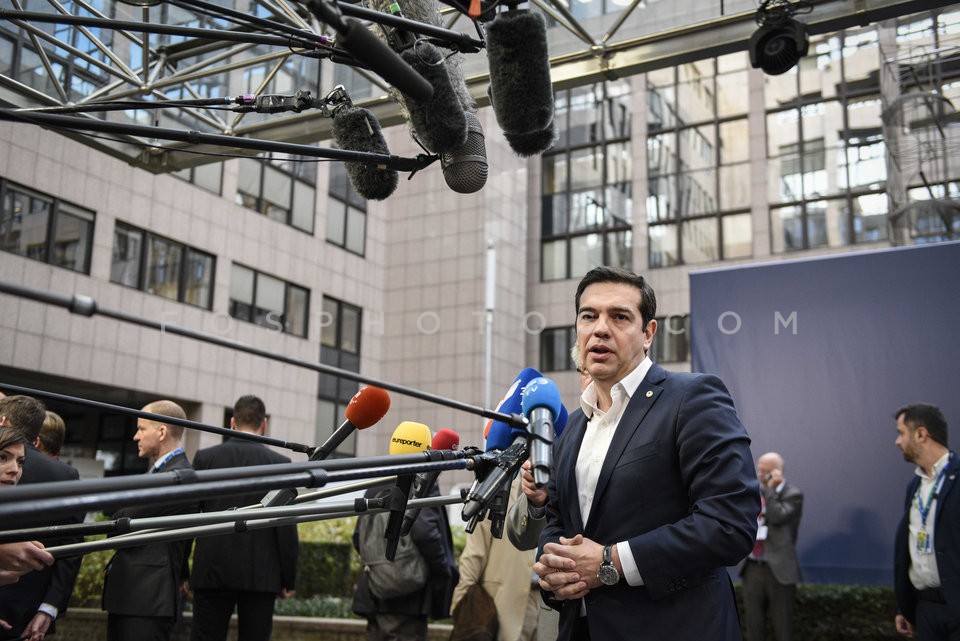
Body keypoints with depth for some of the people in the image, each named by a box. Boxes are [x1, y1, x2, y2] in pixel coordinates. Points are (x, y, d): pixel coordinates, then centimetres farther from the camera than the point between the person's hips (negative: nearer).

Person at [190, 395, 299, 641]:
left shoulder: (205, 457, 2)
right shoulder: (279, 462, -2)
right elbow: (286, 527, -4)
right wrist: (289, 578, 3)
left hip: (212, 572, 1)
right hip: (261, 575, -1)